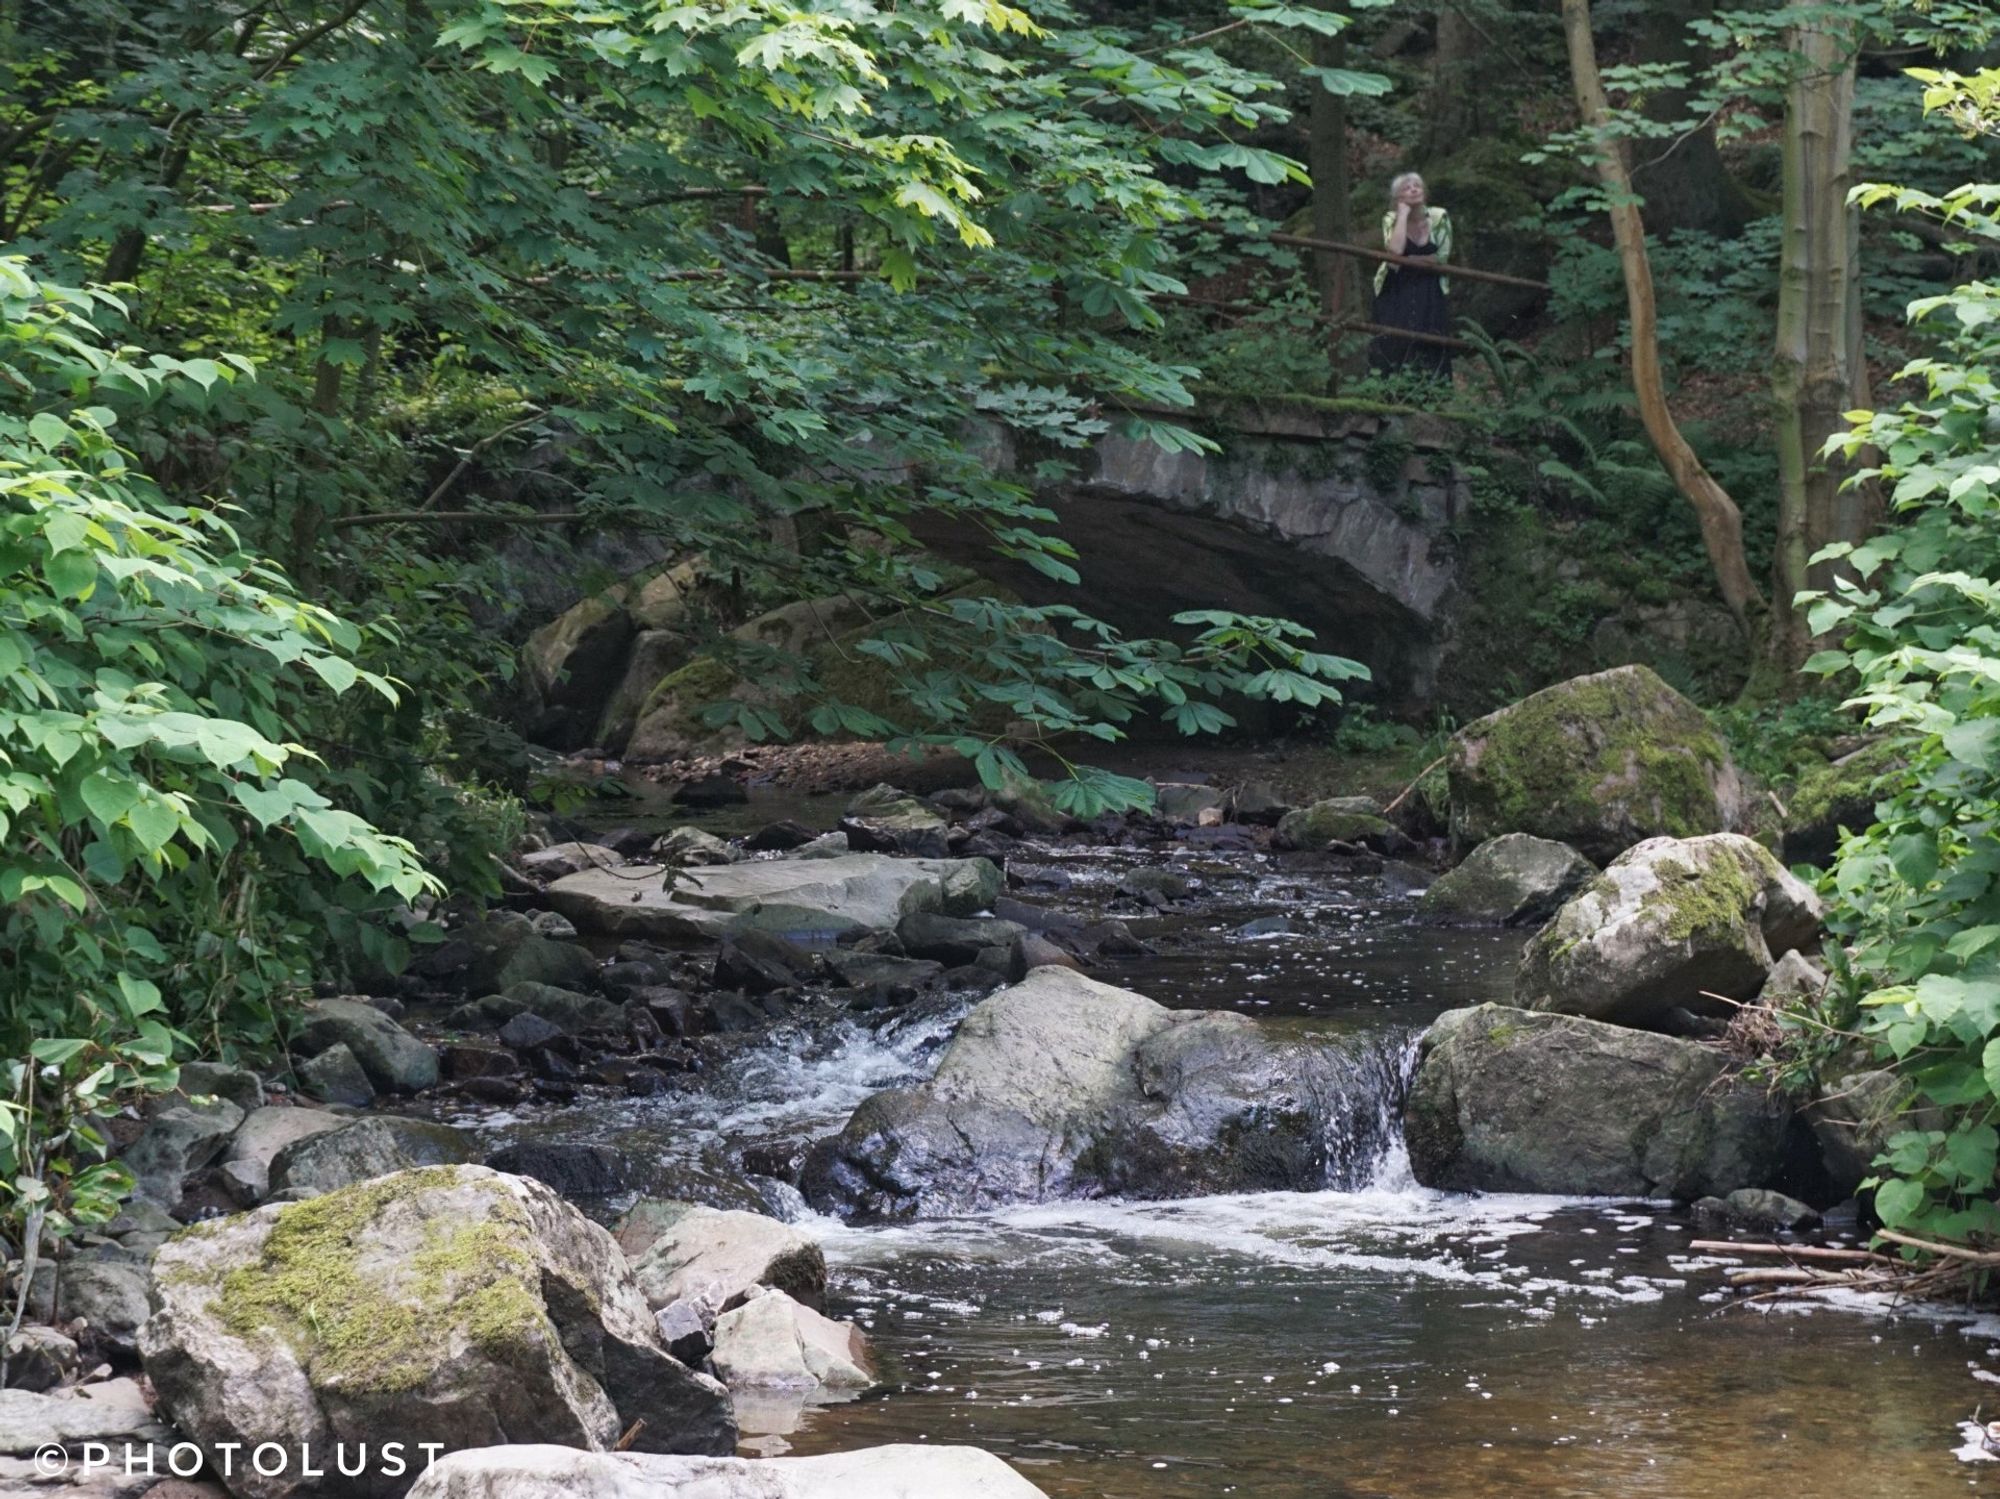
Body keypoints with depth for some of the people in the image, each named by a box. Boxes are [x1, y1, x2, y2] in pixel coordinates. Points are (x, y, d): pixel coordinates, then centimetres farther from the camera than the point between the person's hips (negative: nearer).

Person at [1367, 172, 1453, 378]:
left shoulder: (1439, 217, -6)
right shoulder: (1391, 219, -7)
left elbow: (1442, 256, -7)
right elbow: (1395, 251, -25)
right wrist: (1403, 215, -20)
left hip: (1430, 293, 0)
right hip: (1396, 292, 0)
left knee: (1429, 345, -7)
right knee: (1393, 344, -10)